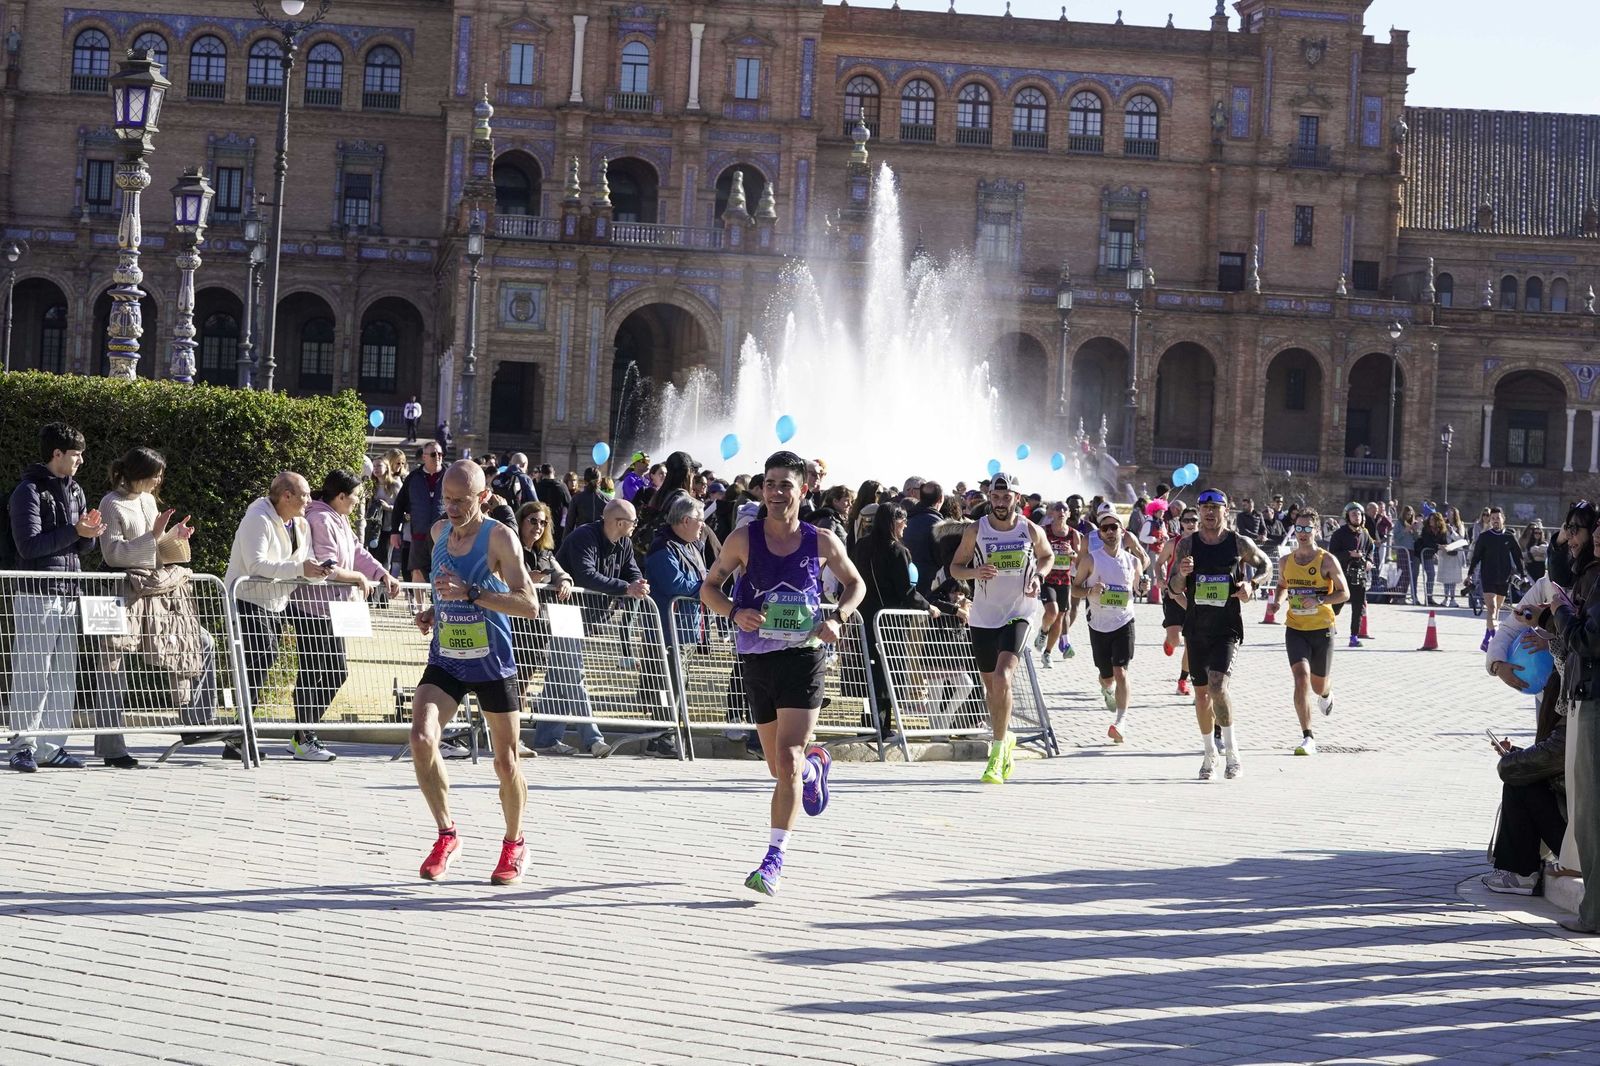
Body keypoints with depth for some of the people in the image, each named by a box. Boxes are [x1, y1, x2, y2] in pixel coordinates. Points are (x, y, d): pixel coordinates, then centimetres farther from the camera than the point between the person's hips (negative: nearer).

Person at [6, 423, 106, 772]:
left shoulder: (75, 491, 17)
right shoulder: (29, 491, -7)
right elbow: (29, 545, -16)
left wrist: (90, 532, -4)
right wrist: (74, 531, -20)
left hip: (68, 593, 8)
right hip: (37, 593, -8)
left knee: (64, 675, 7)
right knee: (33, 673, -7)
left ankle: (53, 746, 11)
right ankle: (24, 747, -4)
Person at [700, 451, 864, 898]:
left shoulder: (823, 542, -1)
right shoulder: (744, 539, -1)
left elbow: (855, 583, 14)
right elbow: (709, 587, 7)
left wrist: (838, 617, -5)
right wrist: (735, 612, -14)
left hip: (804, 658, -2)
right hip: (757, 659, 2)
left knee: (787, 761, -15)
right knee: (780, 767, 14)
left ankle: (775, 859, -12)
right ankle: (815, 764, 51)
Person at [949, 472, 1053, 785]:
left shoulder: (1031, 530, -2)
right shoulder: (976, 530, -2)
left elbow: (1047, 556, 17)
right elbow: (955, 567, 5)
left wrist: (1038, 576, -4)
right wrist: (975, 572, -17)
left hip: (1017, 614, -2)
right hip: (983, 617, 3)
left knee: (1002, 677, -22)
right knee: (990, 684, 13)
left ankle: (997, 752, -18)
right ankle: (1005, 740, 37)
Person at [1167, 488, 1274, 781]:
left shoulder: (1240, 544, -2)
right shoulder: (1187, 544, 1)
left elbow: (1266, 565, 15)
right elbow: (1173, 588, 3)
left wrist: (1251, 584, -5)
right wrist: (1181, 574, -20)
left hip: (1227, 628, -3)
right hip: (1196, 627, 3)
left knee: (1217, 685, -21)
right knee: (1201, 691, 10)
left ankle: (1231, 748, -8)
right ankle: (1209, 753, 26)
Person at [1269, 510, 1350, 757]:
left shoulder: (1327, 560, -8)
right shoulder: (1285, 561, 4)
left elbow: (1344, 593, -7)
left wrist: (1319, 600, -22)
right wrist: (1279, 600, 0)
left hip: (1322, 628, -2)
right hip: (1295, 629, 2)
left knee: (1318, 686, 13)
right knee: (1301, 679, -18)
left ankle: (1326, 694, 54)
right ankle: (1308, 737, -13)